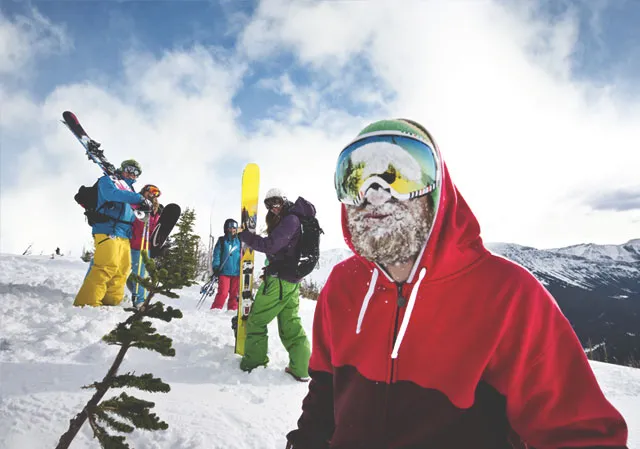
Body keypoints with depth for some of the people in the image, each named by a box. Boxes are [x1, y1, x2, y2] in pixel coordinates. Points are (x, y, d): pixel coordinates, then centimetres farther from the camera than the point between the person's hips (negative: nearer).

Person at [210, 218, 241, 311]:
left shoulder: (239, 241, 9)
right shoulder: (222, 241, 5)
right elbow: (216, 255, 2)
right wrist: (216, 267, -8)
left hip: (236, 272, 2)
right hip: (224, 271, -2)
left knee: (234, 293, 8)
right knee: (223, 293, -10)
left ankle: (233, 309, 18)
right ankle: (215, 309, -2)